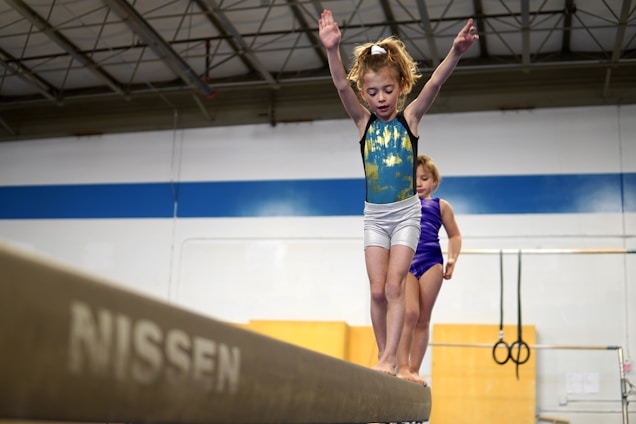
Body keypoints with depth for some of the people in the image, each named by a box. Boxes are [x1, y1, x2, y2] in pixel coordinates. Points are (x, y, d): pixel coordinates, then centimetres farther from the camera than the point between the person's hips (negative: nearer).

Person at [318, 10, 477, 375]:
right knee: (377, 291, 2)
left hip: (406, 212, -2)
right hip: (374, 215, 2)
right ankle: (385, 359, 13)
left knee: (394, 286, -8)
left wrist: (456, 53, -37)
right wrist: (332, 50, -33)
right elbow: (342, 86, -15)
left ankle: (389, 358, -8)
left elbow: (434, 83, -20)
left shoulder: (410, 117, -3)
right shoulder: (364, 121, 0)